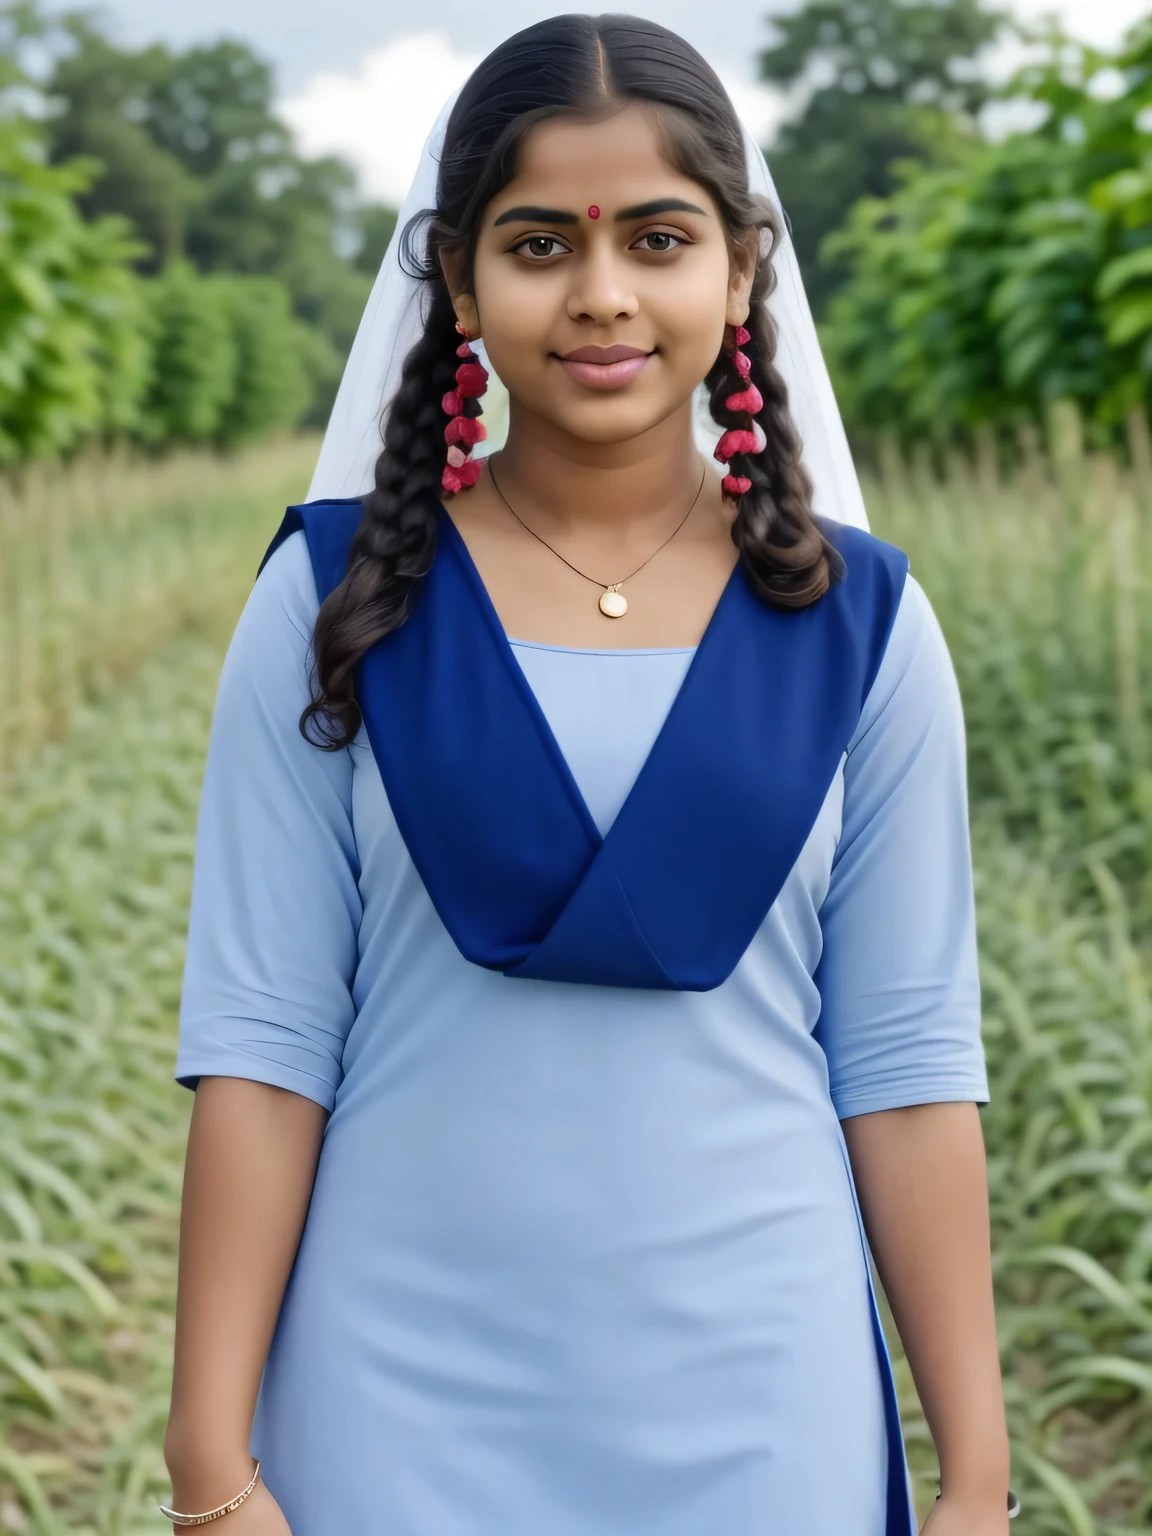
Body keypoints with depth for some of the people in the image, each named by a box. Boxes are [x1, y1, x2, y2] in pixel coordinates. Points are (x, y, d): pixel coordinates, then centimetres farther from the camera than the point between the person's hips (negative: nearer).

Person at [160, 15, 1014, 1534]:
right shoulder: (334, 602, -4)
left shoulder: (858, 623, -1)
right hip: (403, 1406, 0)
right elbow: (262, 1041, -6)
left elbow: (905, 1063, 0)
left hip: (759, 1408, 1)